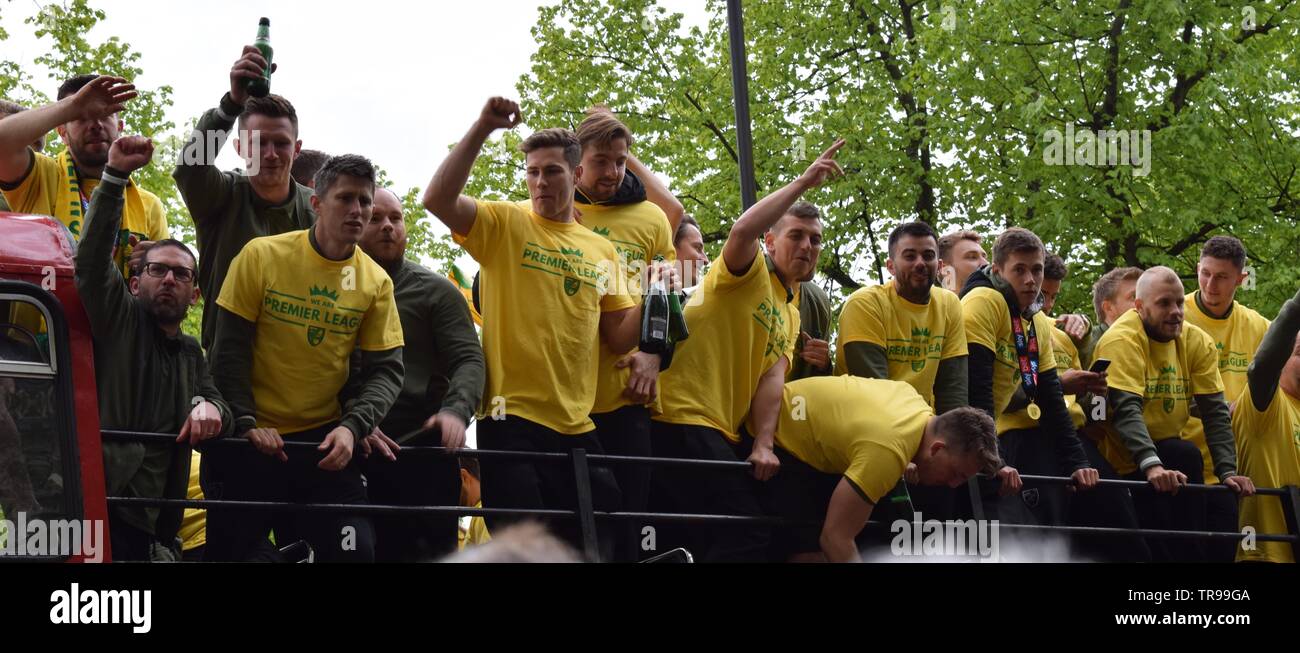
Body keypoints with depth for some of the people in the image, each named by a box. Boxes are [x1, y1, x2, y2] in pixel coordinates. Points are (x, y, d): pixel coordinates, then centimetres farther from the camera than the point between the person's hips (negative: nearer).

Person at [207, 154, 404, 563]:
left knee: (353, 549, -9)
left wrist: (352, 426, -17)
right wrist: (246, 421, -14)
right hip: (251, 437, -2)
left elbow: (386, 369, -1)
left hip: (326, 439, 2)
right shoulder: (261, 256, -7)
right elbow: (230, 348, -5)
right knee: (229, 552, -1)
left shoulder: (376, 282, -1)